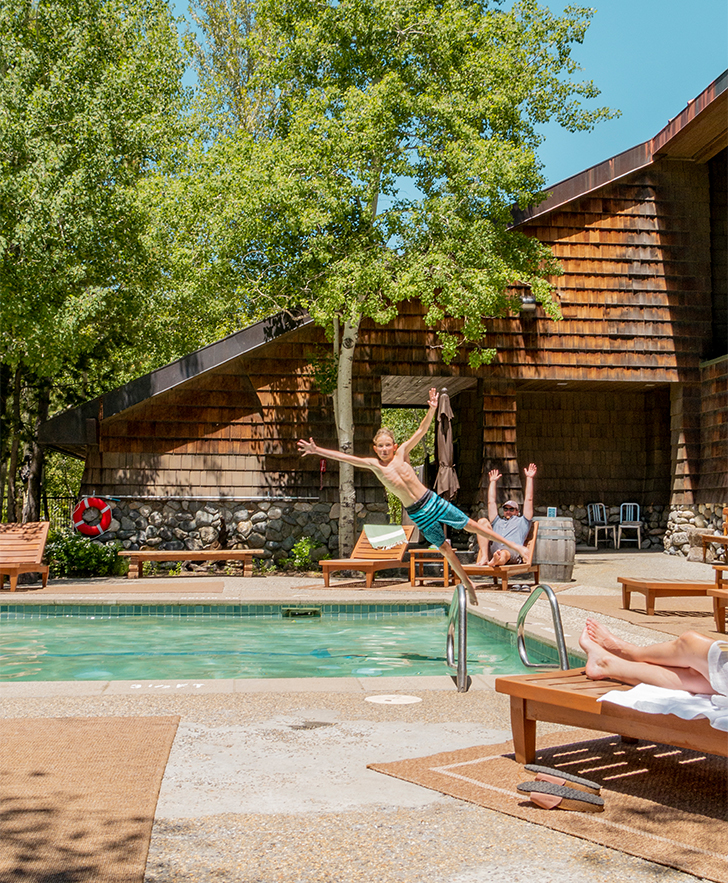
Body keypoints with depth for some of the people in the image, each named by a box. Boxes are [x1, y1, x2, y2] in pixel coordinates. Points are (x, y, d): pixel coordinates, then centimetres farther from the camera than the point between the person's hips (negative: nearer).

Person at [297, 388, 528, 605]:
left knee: (471, 525, 4)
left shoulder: (402, 453, -3)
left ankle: (511, 544, 16)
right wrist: (317, 451, -15)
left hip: (433, 501, 0)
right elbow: (345, 457, -10)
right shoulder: (374, 465, -4)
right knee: (444, 548, 8)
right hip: (417, 514, 0)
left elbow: (420, 431, -10)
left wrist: (432, 410, -25)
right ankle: (467, 584, 23)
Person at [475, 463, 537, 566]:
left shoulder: (521, 522, 34)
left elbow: (528, 499, 30)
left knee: (503, 554, -41)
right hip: (492, 548, 4)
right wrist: (493, 481, 49)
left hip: (512, 549, -4)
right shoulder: (497, 522, 43)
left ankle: (495, 560, -84)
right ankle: (484, 557, -37)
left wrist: (529, 478, 30)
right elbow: (491, 502, 44)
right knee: (482, 521, -15)